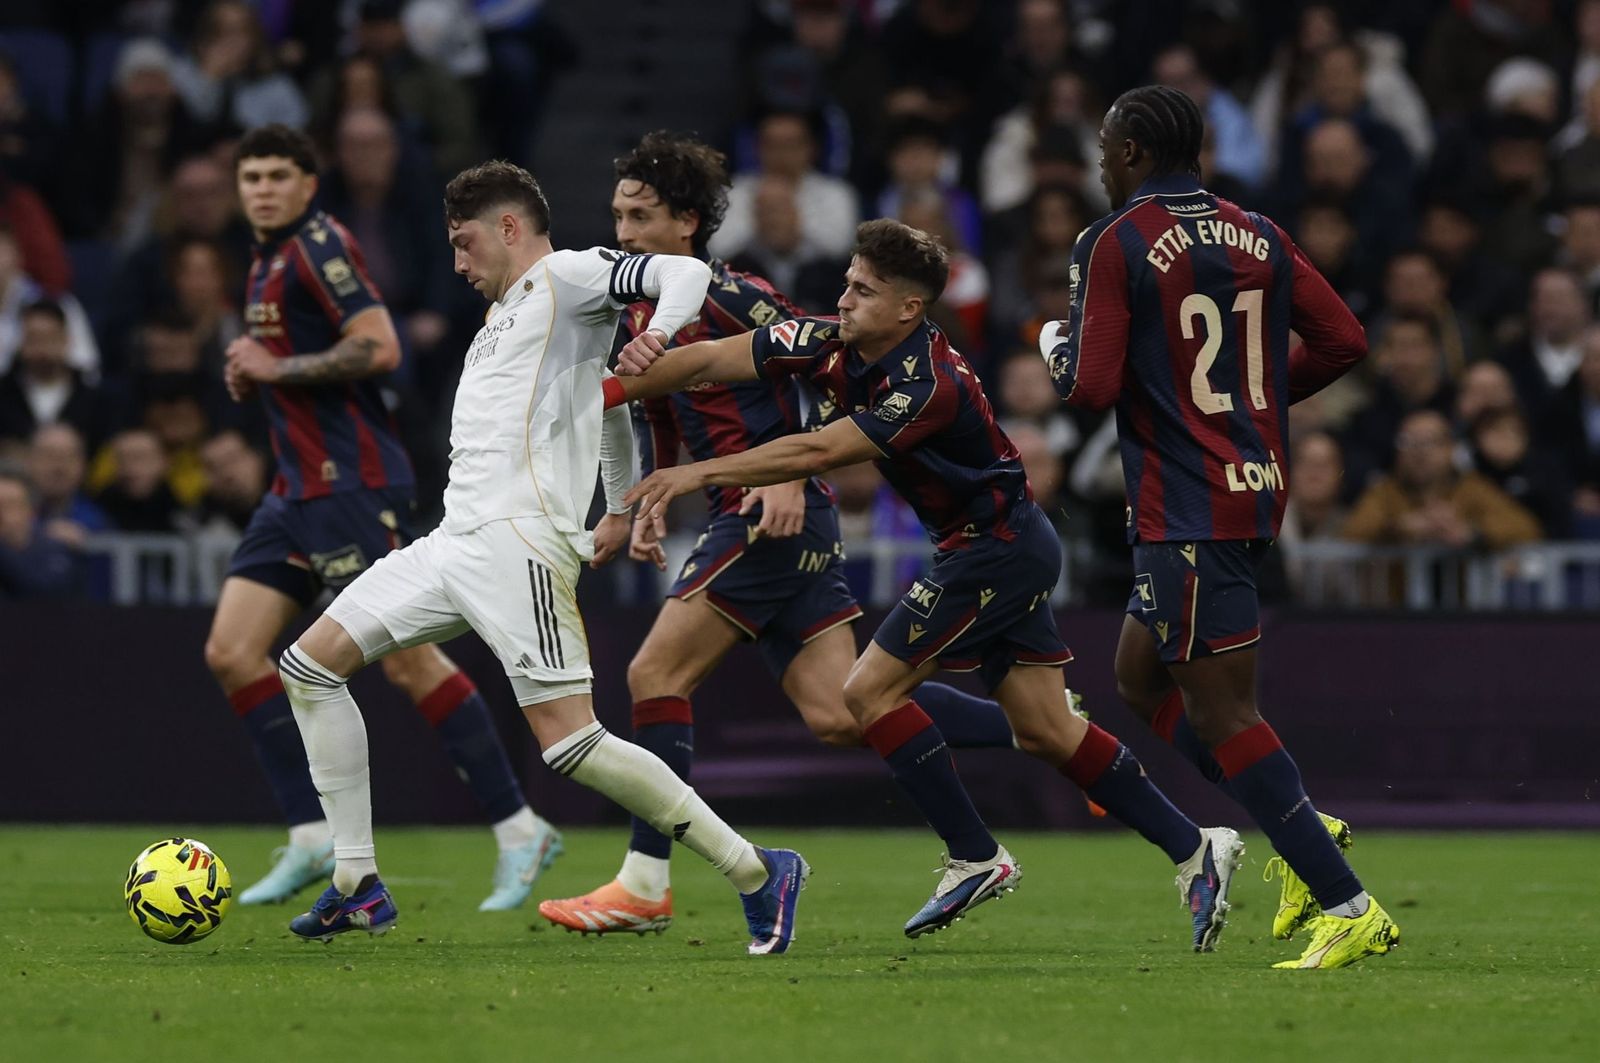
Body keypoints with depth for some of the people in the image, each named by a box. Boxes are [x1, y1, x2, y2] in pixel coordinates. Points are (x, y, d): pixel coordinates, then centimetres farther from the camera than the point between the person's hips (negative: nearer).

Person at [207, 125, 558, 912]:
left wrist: (276, 368, -16)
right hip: (301, 488, 10)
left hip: (352, 484, -10)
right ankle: (312, 836, 3)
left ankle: (518, 829, -4)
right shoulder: (269, 260, 17)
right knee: (231, 653, 1)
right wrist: (252, 375, 10)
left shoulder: (319, 246, -12)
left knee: (407, 661, -10)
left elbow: (379, 348, -22)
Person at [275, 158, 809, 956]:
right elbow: (603, 395, 39)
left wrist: (658, 337, -32)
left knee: (569, 744, -18)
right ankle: (358, 887, 7)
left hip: (518, 542, -10)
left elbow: (685, 273, -13)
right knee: (308, 666, 7)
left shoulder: (565, 277, 1)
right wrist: (622, 506, 40)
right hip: (455, 540, 10)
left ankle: (757, 874, -11)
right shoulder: (505, 316, 28)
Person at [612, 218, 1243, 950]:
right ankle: (1193, 850, 11)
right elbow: (709, 360, -5)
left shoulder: (930, 386, -27)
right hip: (1011, 551, 9)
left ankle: (976, 858, -5)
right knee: (1044, 733, 7)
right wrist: (610, 391, -18)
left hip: (999, 549, -9)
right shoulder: (828, 345, -4)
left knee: (869, 692, -10)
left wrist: (702, 473, -31)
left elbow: (819, 452, -32)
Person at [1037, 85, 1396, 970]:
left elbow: (1091, 386, -15)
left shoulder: (1113, 244, -10)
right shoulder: (1256, 236, 9)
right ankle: (1304, 832, 11)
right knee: (1139, 675, 22)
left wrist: (1056, 346, 7)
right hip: (1257, 485, 8)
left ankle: (1349, 907, -14)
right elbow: (1342, 341, 6)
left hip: (1187, 512, -8)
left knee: (1221, 713, -7)